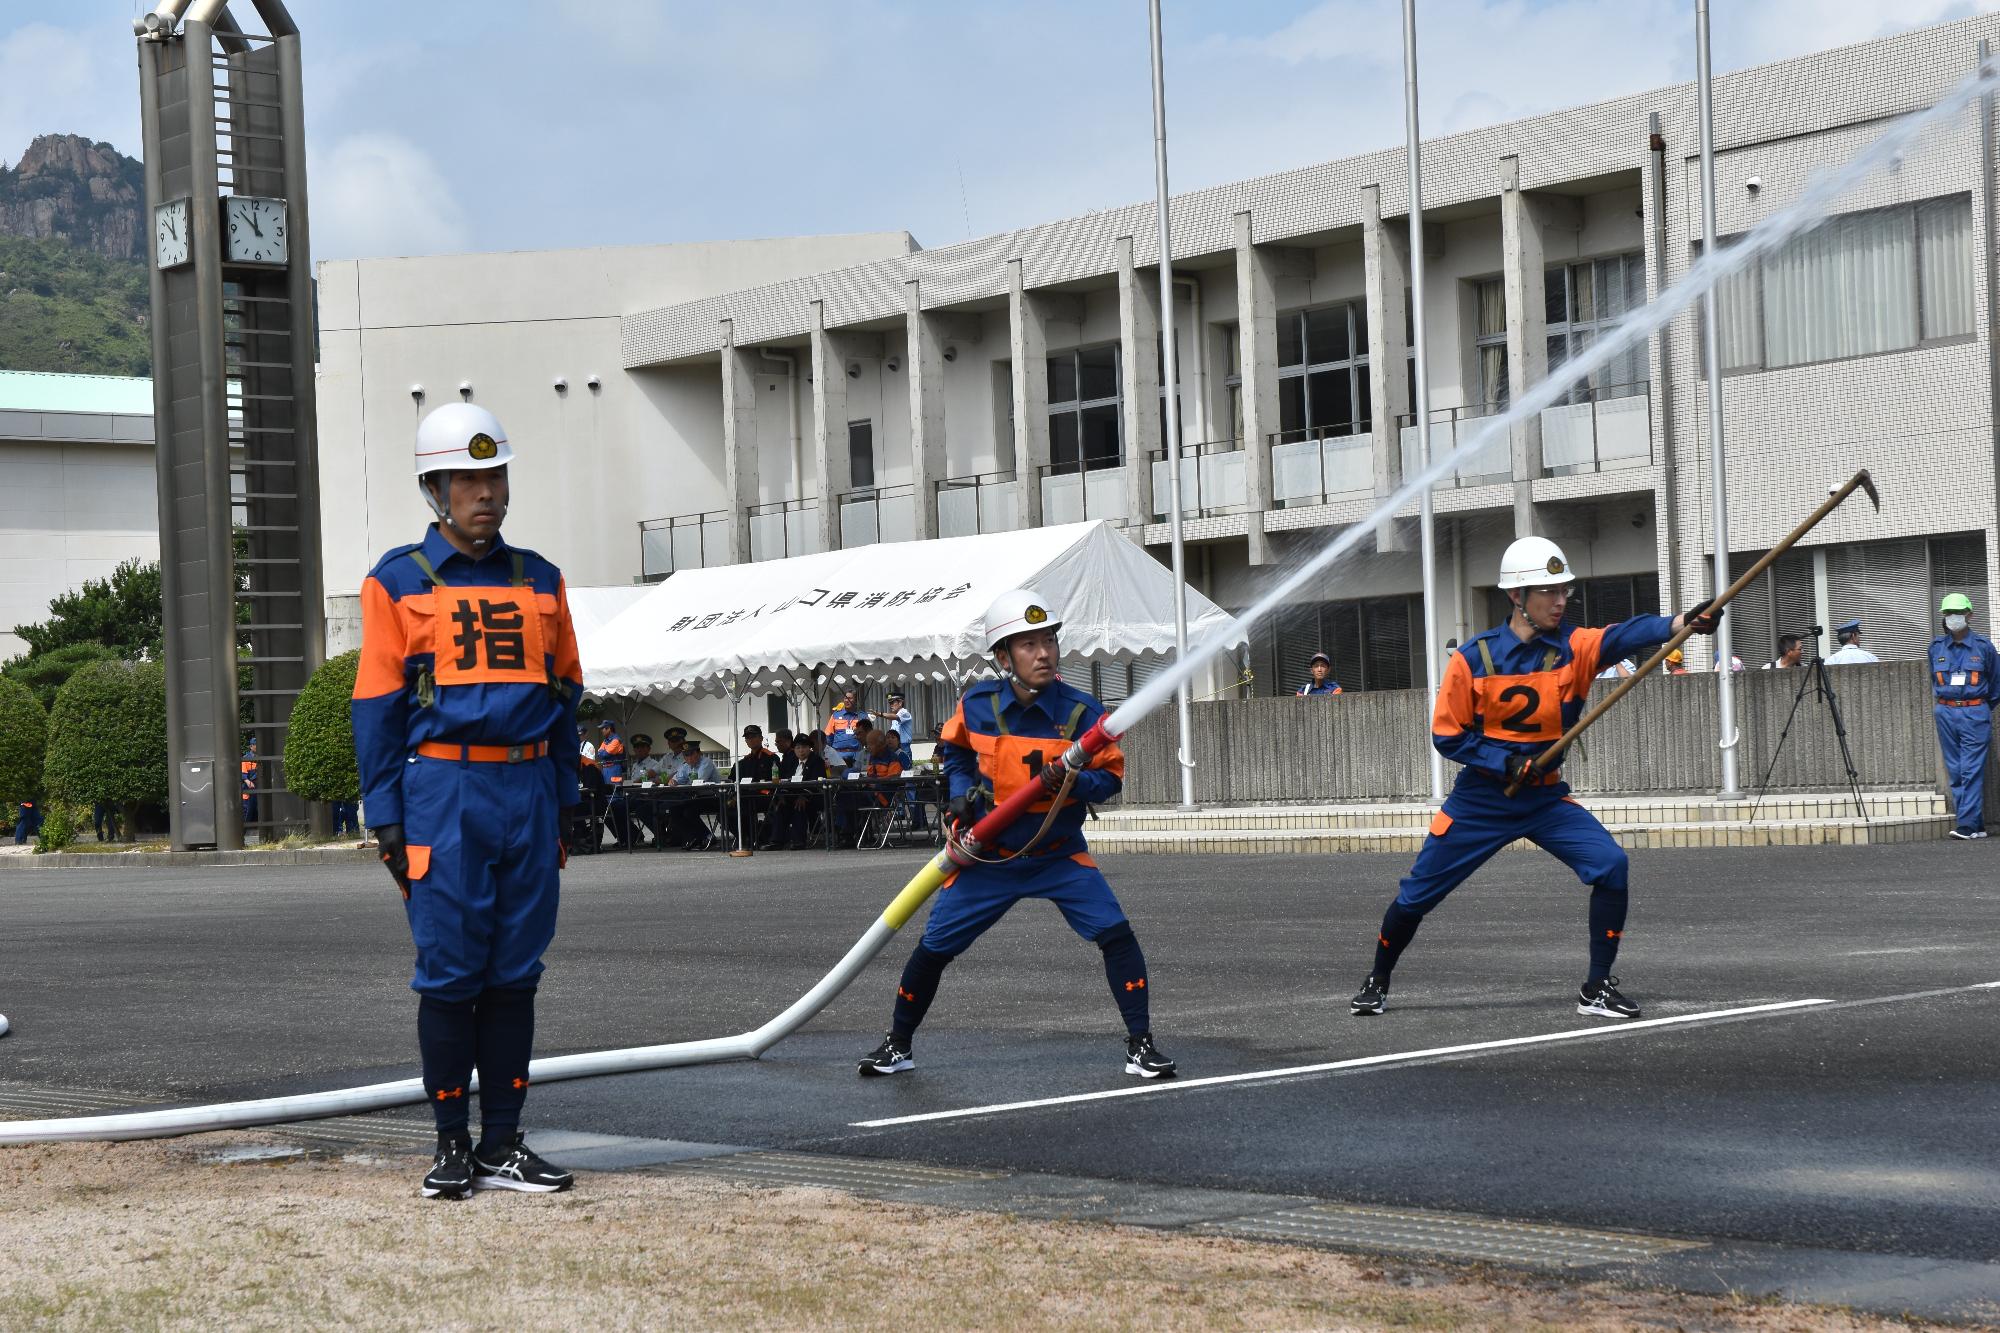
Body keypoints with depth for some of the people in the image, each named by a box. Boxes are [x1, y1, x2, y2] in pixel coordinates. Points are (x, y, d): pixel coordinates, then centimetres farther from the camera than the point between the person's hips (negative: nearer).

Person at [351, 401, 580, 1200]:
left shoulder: (540, 582, 14)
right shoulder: (398, 583, 2)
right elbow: (377, 708, 0)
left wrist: (562, 806, 11)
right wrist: (386, 818, -6)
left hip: (528, 791, 4)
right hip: (445, 794, -4)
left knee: (515, 975, 5)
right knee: (450, 975, -3)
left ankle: (502, 1145, 11)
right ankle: (452, 1145, 7)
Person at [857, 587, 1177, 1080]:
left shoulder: (1080, 711, -15)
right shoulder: (977, 704, -9)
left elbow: (1111, 776, -10)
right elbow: (955, 751, 12)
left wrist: (1070, 781, -29)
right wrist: (963, 791, -5)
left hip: (1060, 855, -1)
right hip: (988, 855, 1)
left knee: (1116, 934, -17)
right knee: (933, 947, 3)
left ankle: (1140, 1044, -6)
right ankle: (896, 1044, 24)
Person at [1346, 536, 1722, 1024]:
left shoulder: (1572, 647, -10)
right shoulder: (1473, 659, -13)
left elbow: (1625, 635, -30)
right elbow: (1447, 735, -9)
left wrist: (1680, 623, -48)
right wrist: (1507, 762, -22)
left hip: (1547, 799, 1)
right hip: (1481, 799, -1)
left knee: (1610, 864, -19)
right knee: (1416, 895, 5)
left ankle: (1597, 989, -8)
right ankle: (1377, 981, 31)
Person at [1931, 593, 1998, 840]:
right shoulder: (1936, 647, 7)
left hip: (1975, 713, -4)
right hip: (1946, 713, 4)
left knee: (1972, 771, -10)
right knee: (1956, 771, 3)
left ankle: (1967, 824, -15)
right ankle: (1977, 826, 8)